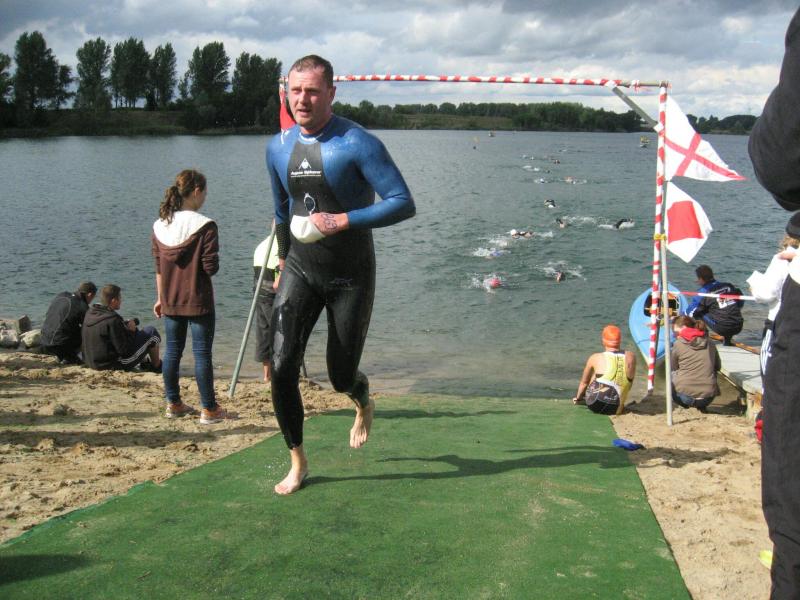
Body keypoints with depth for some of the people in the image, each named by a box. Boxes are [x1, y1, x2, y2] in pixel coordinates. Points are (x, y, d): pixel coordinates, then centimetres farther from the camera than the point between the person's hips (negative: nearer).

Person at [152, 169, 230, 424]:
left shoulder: (159, 226, 3)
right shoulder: (205, 226, -15)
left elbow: (158, 268, 9)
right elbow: (211, 267, -17)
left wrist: (160, 298, 16)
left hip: (171, 301, 6)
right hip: (198, 301, -5)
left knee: (172, 350, 15)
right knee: (202, 353, 1)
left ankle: (173, 404, 24)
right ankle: (209, 409, 7)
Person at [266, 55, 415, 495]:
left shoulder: (357, 144, -15)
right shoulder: (278, 148, 3)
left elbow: (403, 204, -20)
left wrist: (343, 220, -27)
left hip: (351, 276, -4)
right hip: (300, 271, 4)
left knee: (341, 377, 5)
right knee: (282, 367, -11)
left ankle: (364, 405, 44)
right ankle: (298, 461, 8)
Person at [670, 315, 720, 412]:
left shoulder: (678, 344, -2)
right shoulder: (710, 344, 9)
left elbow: (673, 369, 10)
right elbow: (718, 366, 21)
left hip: (685, 395, -3)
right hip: (708, 398, 3)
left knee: (672, 375, 28)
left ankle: (686, 405, 10)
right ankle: (701, 406, 19)